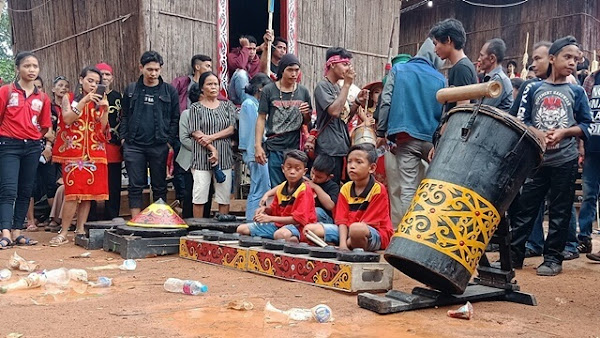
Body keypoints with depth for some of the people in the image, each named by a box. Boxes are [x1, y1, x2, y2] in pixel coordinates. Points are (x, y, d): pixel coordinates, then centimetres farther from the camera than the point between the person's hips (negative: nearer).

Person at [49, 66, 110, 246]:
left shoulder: (99, 102, 14)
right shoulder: (69, 98, 7)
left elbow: (102, 129, 3)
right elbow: (67, 119, -12)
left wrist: (105, 110, -12)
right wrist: (85, 100, -18)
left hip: (94, 153, 3)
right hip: (73, 151, -3)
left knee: (88, 192, 2)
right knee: (72, 193, -11)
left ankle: (80, 229, 8)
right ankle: (63, 233, -8)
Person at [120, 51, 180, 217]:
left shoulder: (169, 91, 4)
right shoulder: (131, 90, 9)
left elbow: (175, 118, 3)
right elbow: (124, 116, 11)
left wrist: (170, 141, -5)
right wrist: (123, 138, 1)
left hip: (159, 146, -1)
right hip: (134, 146, 1)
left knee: (159, 186, 7)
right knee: (135, 186, 2)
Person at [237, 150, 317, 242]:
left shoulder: (305, 191, -13)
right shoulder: (281, 187, 10)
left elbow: (298, 218, -19)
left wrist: (270, 218, -22)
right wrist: (266, 209, -2)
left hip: (298, 226, -8)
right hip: (278, 224, 9)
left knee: (280, 234, -44)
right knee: (241, 229, 1)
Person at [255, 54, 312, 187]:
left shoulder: (303, 91, 8)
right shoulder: (269, 90, 0)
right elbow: (261, 119, 2)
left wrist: (306, 114, -7)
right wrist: (258, 146, -5)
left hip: (297, 147, 2)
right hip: (275, 148, -2)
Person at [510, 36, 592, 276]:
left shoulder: (577, 92, 6)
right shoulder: (533, 89, 6)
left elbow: (586, 126, 4)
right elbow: (521, 121, 2)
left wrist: (563, 132, -13)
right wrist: (538, 135, -15)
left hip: (565, 161, 0)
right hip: (535, 158, 0)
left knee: (560, 212, 4)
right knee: (525, 208, 3)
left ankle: (553, 258, 12)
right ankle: (514, 253, 11)